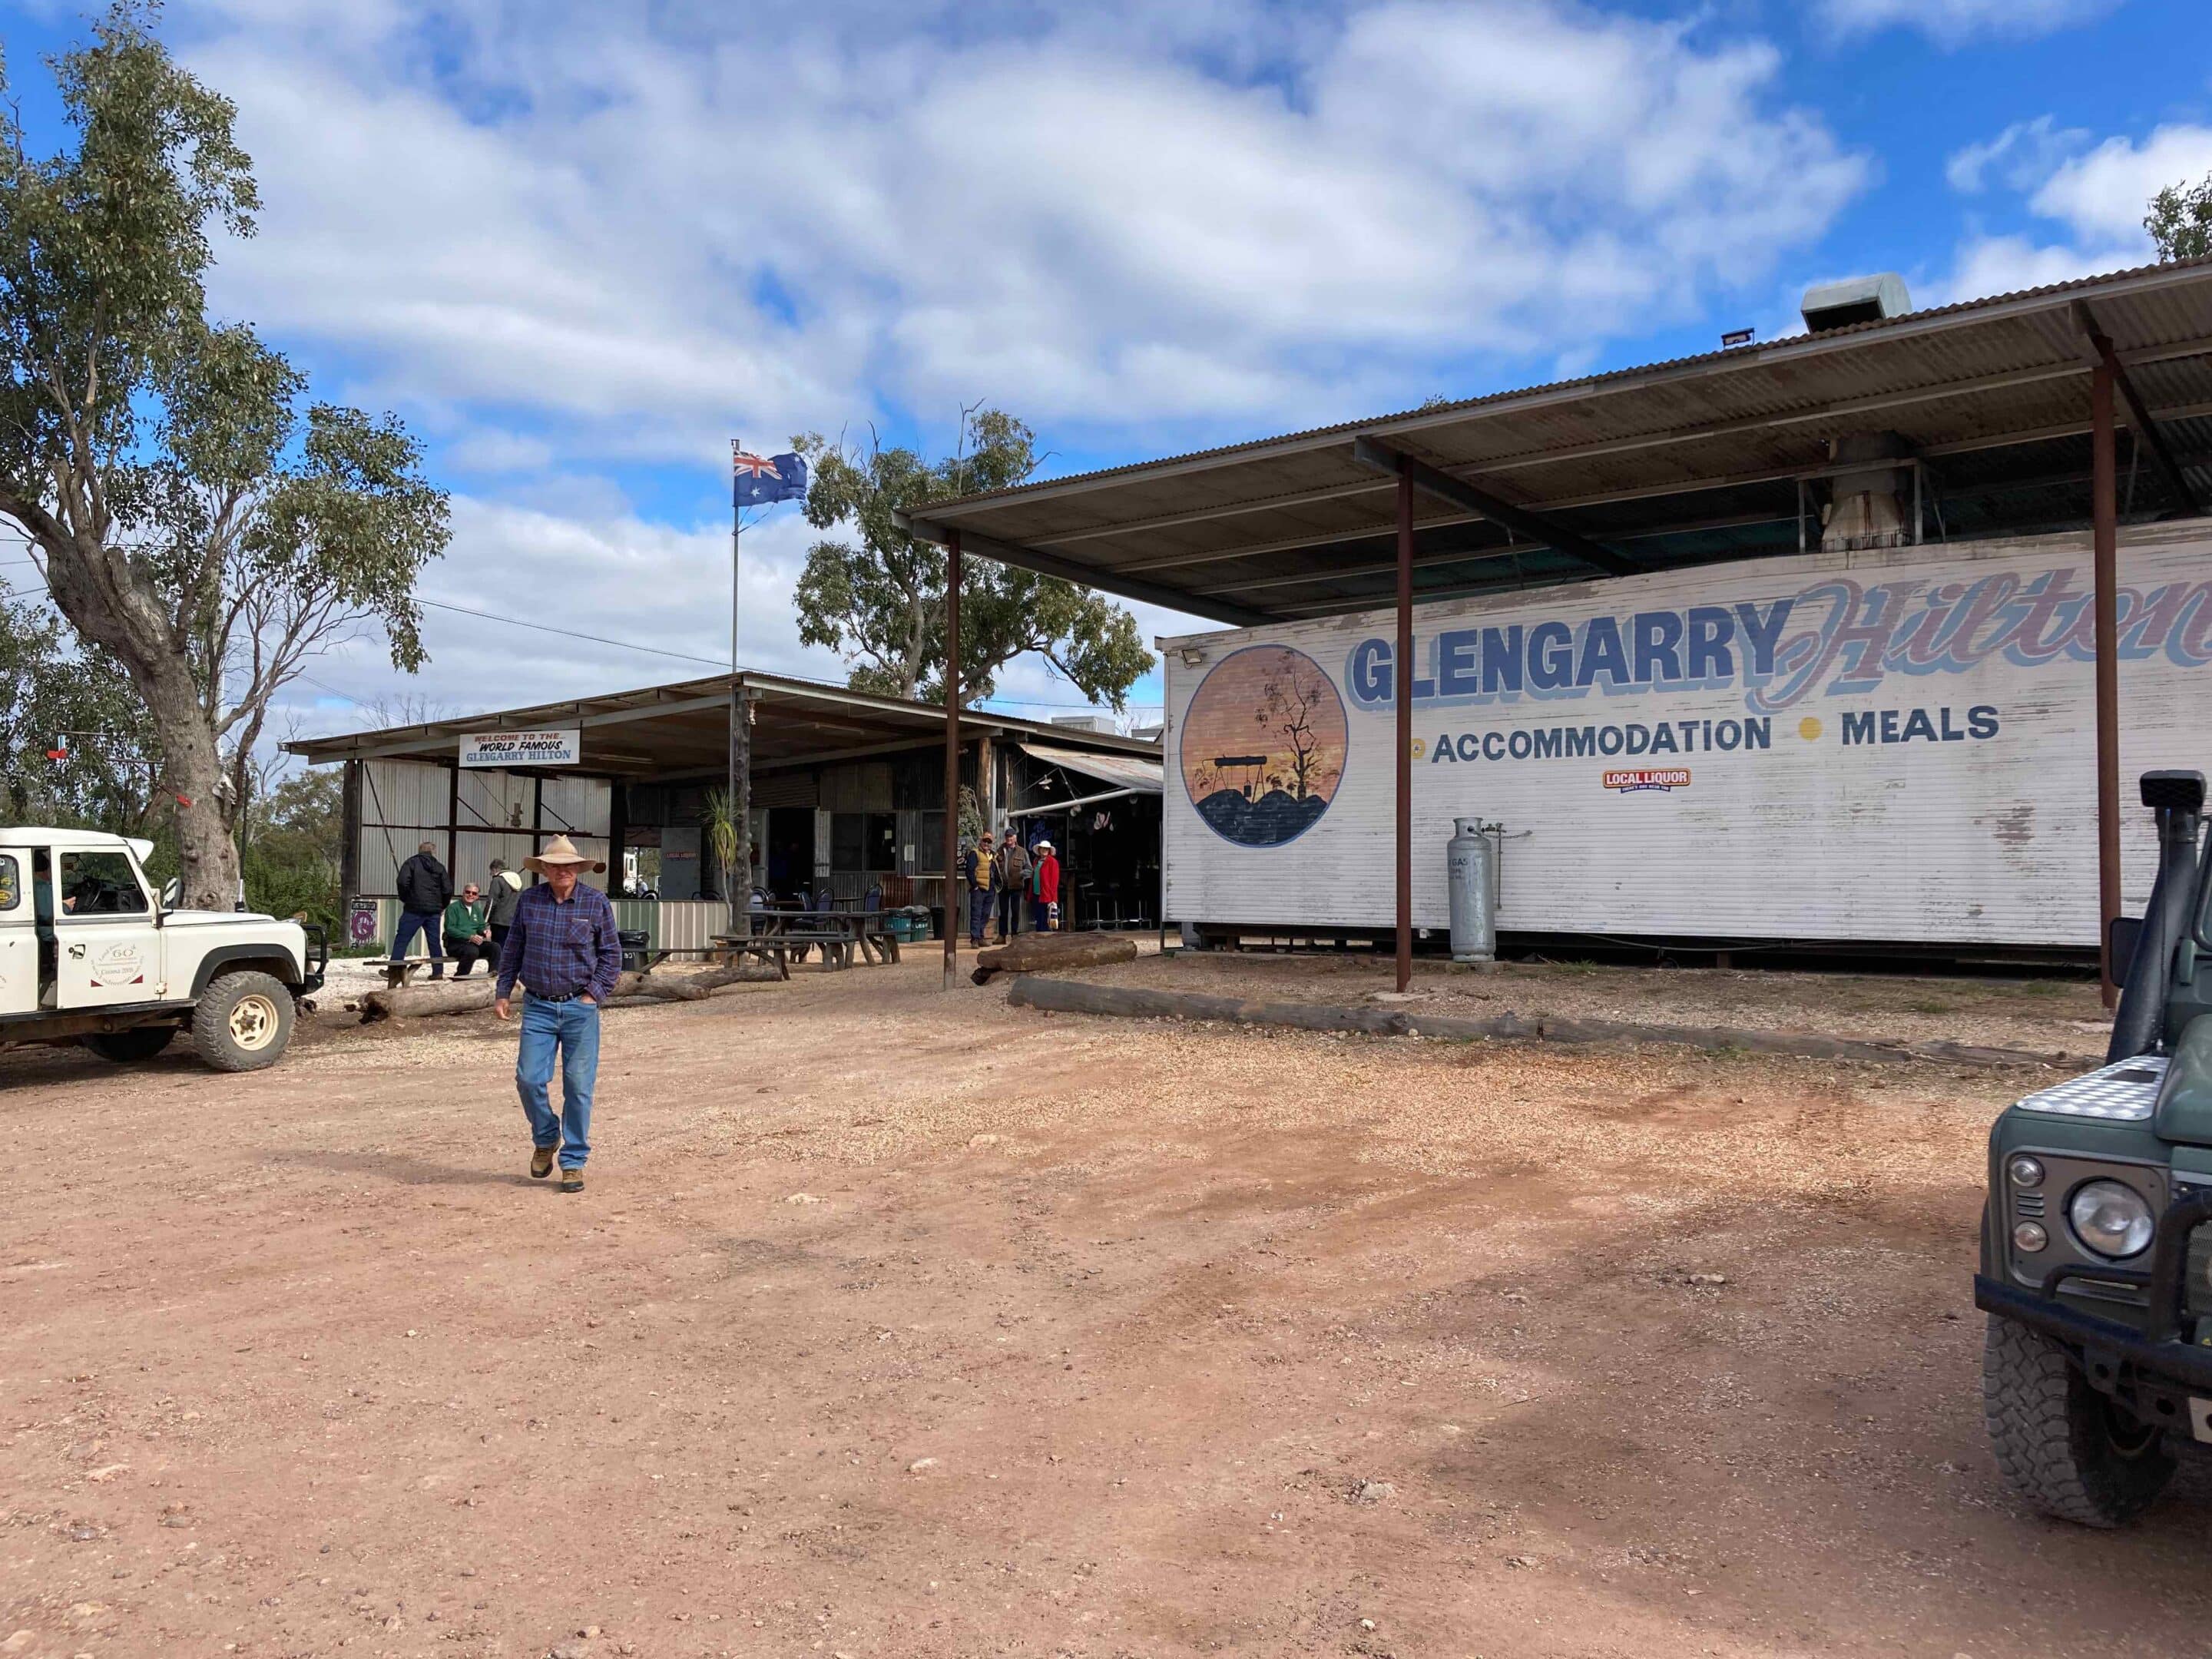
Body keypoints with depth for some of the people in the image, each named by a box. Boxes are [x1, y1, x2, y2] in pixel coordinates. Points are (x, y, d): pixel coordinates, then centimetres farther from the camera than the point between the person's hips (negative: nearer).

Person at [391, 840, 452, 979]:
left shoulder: (411, 863, 2)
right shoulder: (439, 867, 9)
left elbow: (402, 882, -11)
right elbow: (448, 890, 3)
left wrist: (405, 899, 3)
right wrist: (442, 906, 14)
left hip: (414, 909, -3)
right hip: (434, 911, 3)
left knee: (401, 940, 0)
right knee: (434, 941, 9)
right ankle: (438, 971, 7)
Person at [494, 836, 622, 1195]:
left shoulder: (596, 902, -1)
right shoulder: (528, 901, 4)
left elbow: (612, 954, 4)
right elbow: (512, 950, 14)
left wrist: (595, 992, -4)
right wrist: (503, 993, 10)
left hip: (580, 1007, -2)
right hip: (537, 1007, 2)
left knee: (578, 1086, 0)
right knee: (529, 1079, -4)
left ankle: (573, 1162, 12)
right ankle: (545, 1140, 25)